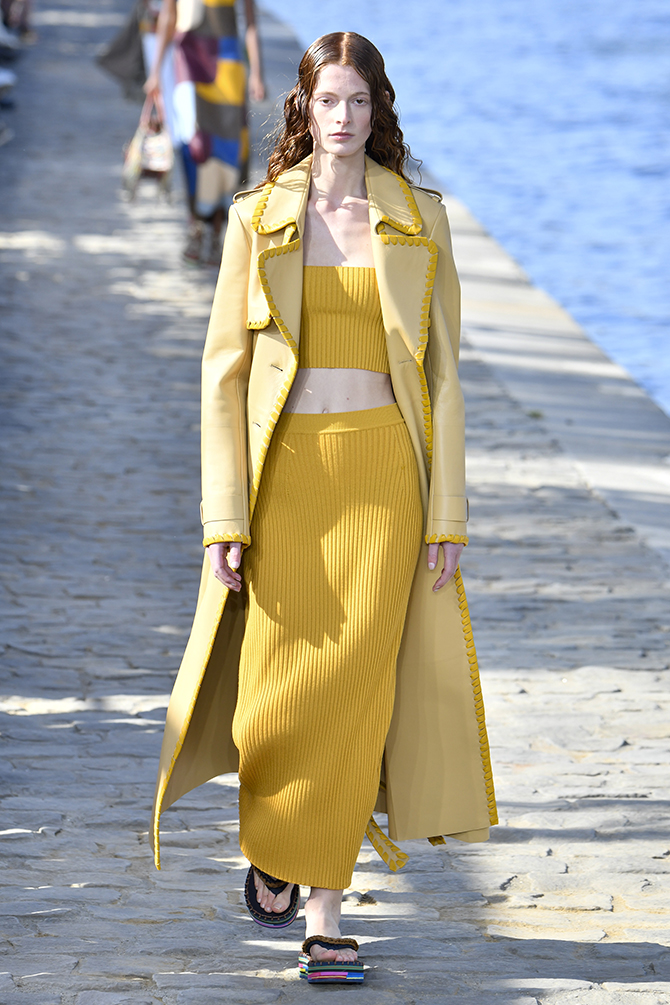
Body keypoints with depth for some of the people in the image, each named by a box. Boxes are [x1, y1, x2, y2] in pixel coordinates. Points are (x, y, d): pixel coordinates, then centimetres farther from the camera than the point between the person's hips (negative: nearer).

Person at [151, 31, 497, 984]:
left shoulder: (420, 221, 5)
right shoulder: (256, 220, 4)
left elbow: (442, 374, 5)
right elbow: (224, 369, 2)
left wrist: (447, 512, 0)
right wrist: (224, 517, -5)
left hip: (383, 473, 0)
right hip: (283, 470, 0)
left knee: (356, 689, -5)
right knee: (277, 687, -2)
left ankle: (324, 911, 5)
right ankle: (273, 849, 29)